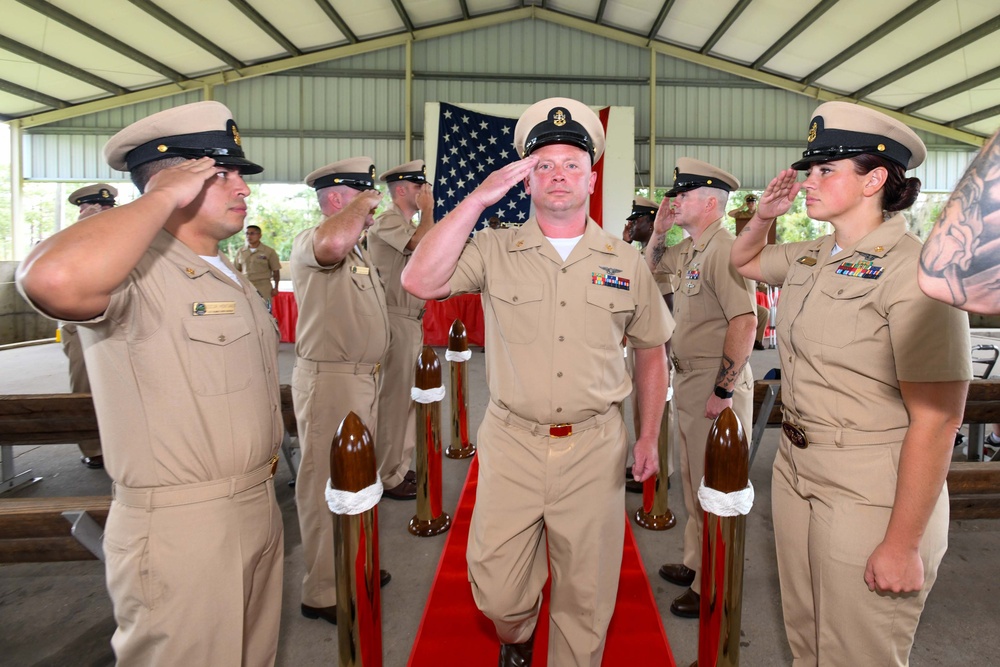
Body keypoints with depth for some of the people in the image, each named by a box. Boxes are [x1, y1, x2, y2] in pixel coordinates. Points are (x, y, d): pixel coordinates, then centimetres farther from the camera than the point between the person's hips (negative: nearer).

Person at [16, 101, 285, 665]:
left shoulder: (234, 280, 13)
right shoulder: (137, 273, -16)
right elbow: (53, 280, -41)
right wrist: (164, 197, -26)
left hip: (258, 510, 9)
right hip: (180, 531, -8)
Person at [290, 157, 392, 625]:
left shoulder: (358, 251, 18)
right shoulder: (308, 243, -15)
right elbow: (333, 241, -41)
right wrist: (360, 205, -23)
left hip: (363, 377, 10)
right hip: (329, 380, -10)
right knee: (326, 484, 0)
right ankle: (323, 593, 14)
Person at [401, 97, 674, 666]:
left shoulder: (626, 261, 5)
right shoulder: (495, 250, -1)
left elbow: (652, 351, 13)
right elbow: (420, 281, -16)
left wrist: (650, 437, 9)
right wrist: (478, 198, -15)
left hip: (595, 446, 1)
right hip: (512, 443, 0)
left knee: (587, 595, 13)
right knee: (496, 589, 11)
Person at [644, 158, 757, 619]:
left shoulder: (723, 250, -19)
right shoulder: (688, 250, 11)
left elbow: (745, 322, -27)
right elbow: (652, 266, 31)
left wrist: (722, 392, -25)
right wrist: (659, 227, 14)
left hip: (717, 384, -10)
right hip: (688, 379, 10)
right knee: (693, 482, 21)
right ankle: (696, 565, 38)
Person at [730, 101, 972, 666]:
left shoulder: (913, 270, -17)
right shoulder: (810, 258, 5)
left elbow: (937, 420, -20)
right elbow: (743, 260, 26)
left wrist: (903, 546, -18)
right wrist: (764, 214, 5)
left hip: (870, 494, -7)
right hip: (796, 471, 7)